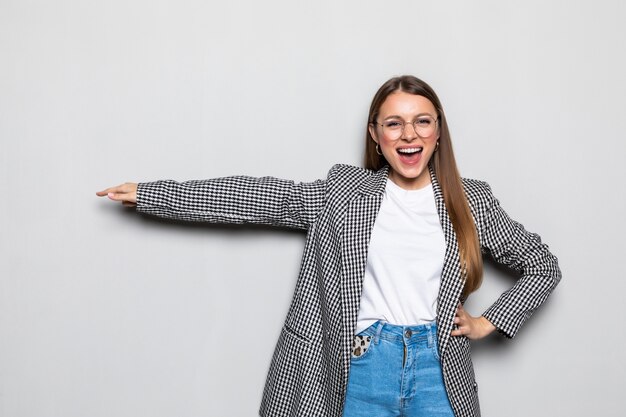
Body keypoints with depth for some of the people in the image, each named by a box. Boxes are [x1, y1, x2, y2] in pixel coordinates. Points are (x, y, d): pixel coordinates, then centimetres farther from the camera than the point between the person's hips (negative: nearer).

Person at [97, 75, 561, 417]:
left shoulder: (471, 200, 4)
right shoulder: (344, 191, 2)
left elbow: (544, 267, 12)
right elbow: (256, 196, -2)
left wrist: (489, 321, 3)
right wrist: (148, 193, -4)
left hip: (438, 372, 1)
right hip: (360, 370, 0)